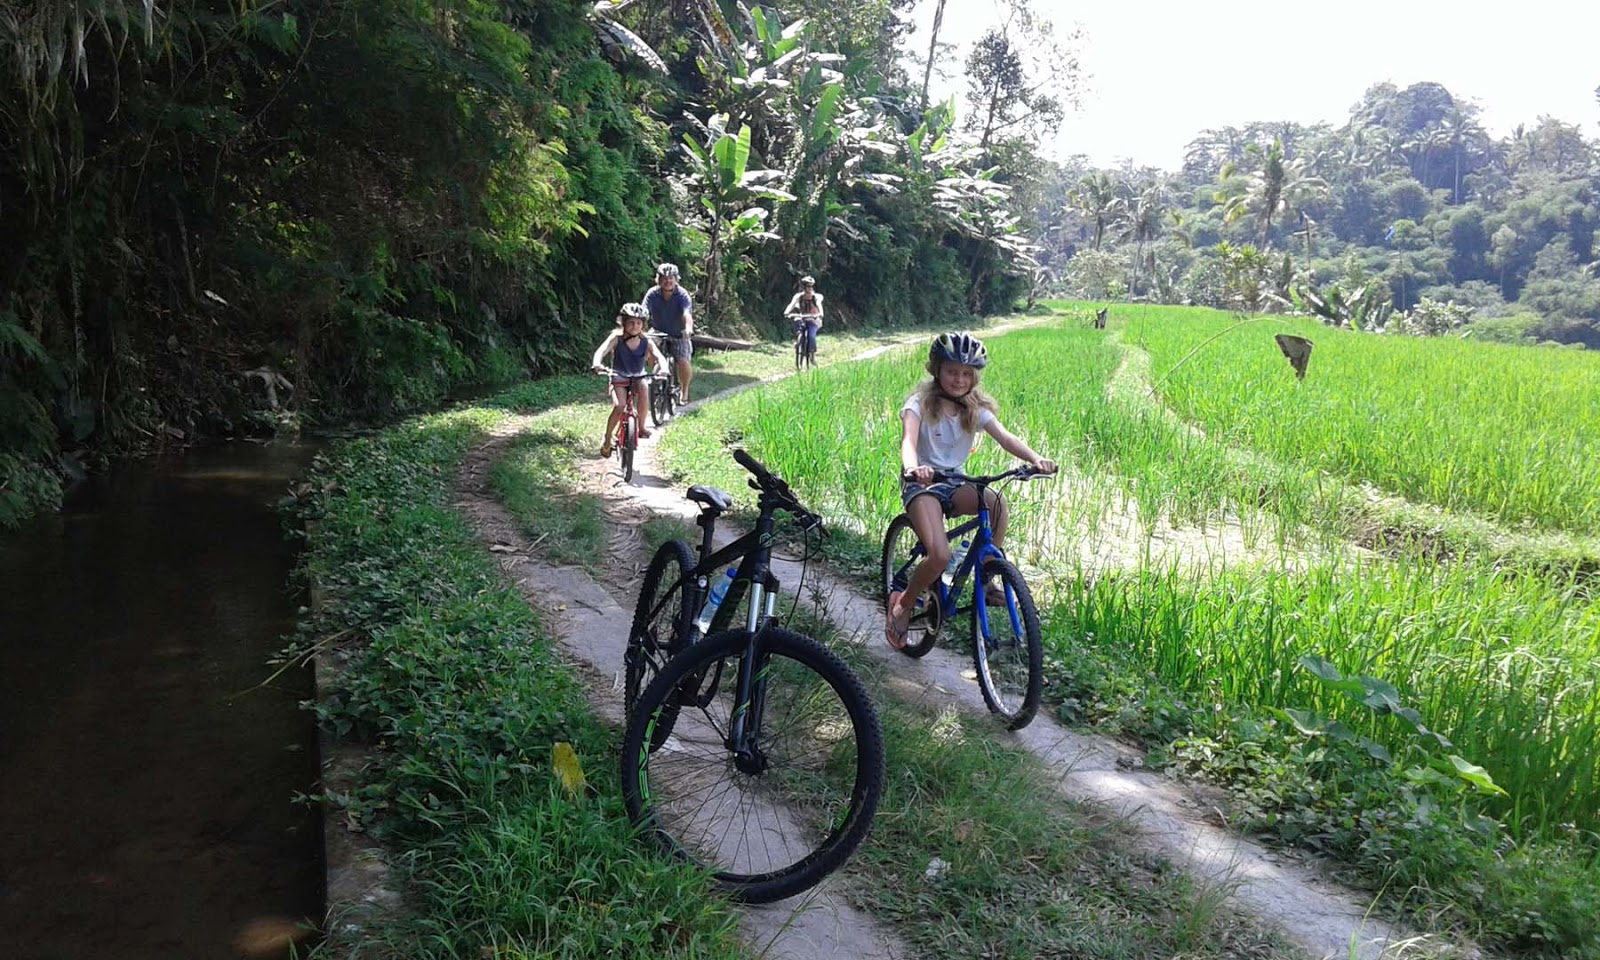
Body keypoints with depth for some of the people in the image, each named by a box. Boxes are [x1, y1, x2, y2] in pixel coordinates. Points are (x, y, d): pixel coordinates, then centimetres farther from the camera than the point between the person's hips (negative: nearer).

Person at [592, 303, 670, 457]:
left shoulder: (646, 342, -9)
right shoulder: (616, 338, -13)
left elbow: (660, 357, -20)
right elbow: (601, 351, -27)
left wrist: (663, 367, -44)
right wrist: (598, 364, -49)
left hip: (637, 378, 2)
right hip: (618, 379, -1)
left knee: (643, 389, -34)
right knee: (619, 406, -25)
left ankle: (641, 427, -18)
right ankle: (607, 439, -4)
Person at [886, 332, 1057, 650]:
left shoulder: (976, 409, 2)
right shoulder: (920, 403, -10)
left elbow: (1005, 437, -13)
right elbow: (908, 440, -29)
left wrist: (1036, 459, -33)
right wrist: (912, 467, -53)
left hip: (954, 484, 4)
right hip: (921, 483, -4)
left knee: (997, 502, -30)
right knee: (941, 556, -28)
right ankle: (902, 605, 0)